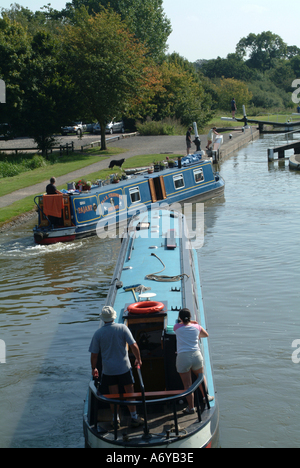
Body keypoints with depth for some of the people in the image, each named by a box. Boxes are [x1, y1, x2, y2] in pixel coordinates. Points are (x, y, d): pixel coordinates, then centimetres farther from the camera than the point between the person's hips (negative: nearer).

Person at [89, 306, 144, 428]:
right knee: (130, 393, 10)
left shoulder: (98, 333, -7)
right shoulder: (122, 328, -10)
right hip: (124, 367, -1)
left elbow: (94, 354, -2)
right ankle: (134, 418, 15)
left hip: (108, 369, 1)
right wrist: (138, 359, 5)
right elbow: (134, 346, -11)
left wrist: (94, 368, 12)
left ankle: (116, 419, 18)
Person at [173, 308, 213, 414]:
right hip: (196, 355, 3)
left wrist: (190, 322, 21)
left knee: (187, 385, 4)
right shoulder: (196, 327, 4)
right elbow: (206, 335, 24)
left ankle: (191, 407, 11)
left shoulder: (177, 327, -2)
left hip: (183, 358, -3)